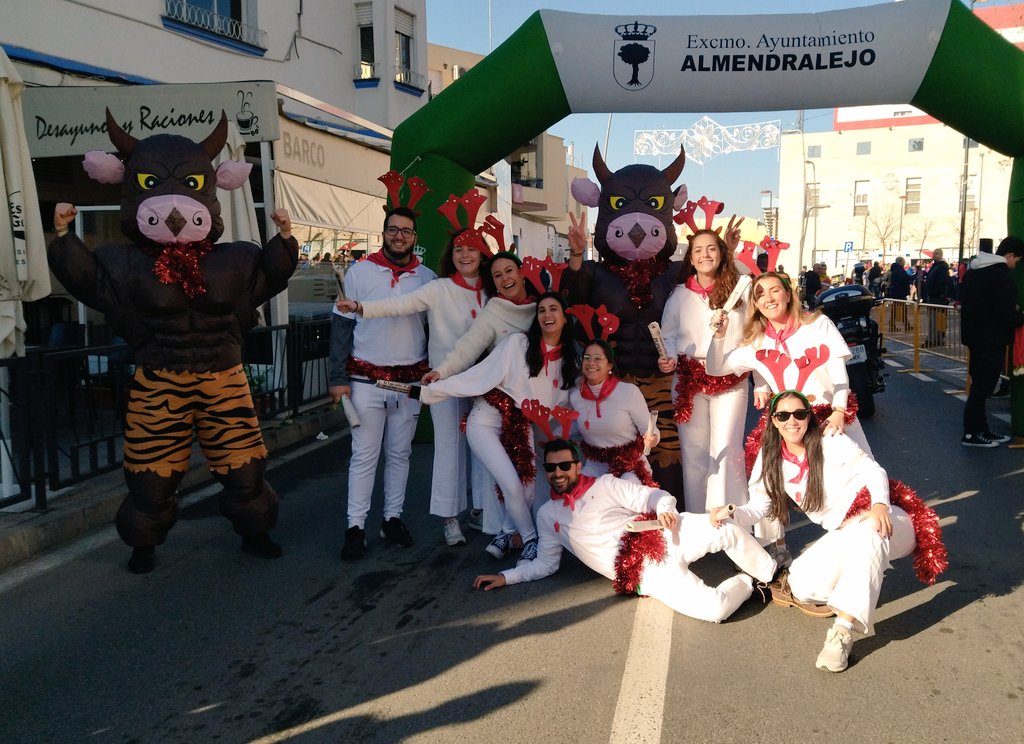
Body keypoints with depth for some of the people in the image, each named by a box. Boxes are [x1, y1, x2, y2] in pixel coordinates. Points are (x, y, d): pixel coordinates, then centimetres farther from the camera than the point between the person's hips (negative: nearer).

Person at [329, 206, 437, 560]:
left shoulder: (428, 278, 4)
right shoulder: (360, 271, -2)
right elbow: (341, 325, -2)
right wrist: (337, 377, -7)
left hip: (410, 381, 2)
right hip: (366, 380, -2)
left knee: (400, 453, 11)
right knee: (364, 455, 1)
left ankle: (393, 518, 23)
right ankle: (355, 527, 9)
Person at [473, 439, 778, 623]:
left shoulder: (605, 484, 9)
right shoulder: (547, 515, 15)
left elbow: (657, 496, 3)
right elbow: (545, 564, 19)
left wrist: (665, 510, -20)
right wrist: (505, 577, 7)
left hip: (662, 536, 1)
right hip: (645, 570, -1)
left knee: (727, 530, -26)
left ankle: (773, 575, 4)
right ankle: (747, 584, 7)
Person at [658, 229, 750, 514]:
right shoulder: (679, 294, 4)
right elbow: (667, 335, 9)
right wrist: (669, 359, -11)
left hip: (730, 381, -1)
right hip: (688, 380, 1)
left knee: (726, 450, -6)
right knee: (694, 452, 7)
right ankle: (696, 520, 20)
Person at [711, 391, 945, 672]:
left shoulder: (831, 442, -2)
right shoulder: (771, 459, 6)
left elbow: (873, 471, -7)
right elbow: (758, 507, 0)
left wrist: (879, 505, -28)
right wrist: (730, 514, -21)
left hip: (884, 519, -3)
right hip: (844, 535, 3)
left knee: (867, 532, -41)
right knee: (802, 588, -23)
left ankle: (843, 631, -41)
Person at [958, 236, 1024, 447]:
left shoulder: (973, 270, 10)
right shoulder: (1001, 275, -18)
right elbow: (1007, 313, -23)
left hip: (973, 334, 9)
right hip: (991, 340, -9)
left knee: (979, 384, 14)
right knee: (983, 385, -2)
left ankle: (981, 429, 22)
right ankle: (971, 434, 3)